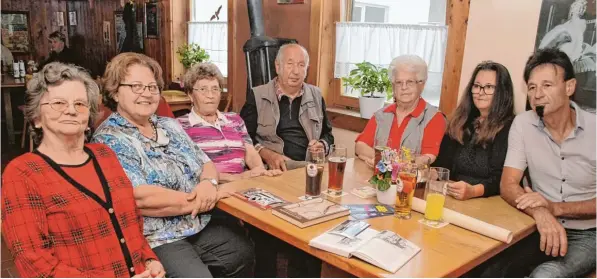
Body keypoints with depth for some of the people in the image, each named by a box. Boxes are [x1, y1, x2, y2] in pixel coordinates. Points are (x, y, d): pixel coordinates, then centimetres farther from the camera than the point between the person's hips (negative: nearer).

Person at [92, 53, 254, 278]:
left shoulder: (170, 126, 11)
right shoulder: (109, 140, -11)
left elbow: (206, 163, 12)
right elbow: (140, 199, -22)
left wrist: (208, 182, -13)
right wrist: (199, 200, -15)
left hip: (202, 227, 7)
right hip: (155, 240, -7)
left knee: (246, 254, 1)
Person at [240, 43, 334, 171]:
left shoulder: (316, 95, 15)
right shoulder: (257, 96, 3)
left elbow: (327, 134, 24)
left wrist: (322, 145, 1)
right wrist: (267, 155, -15)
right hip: (273, 168, -3)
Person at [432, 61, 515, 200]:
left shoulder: (510, 128, -5)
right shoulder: (460, 122, 14)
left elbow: (502, 179, -14)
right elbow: (443, 162, 9)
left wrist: (473, 191, -31)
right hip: (453, 198, 5)